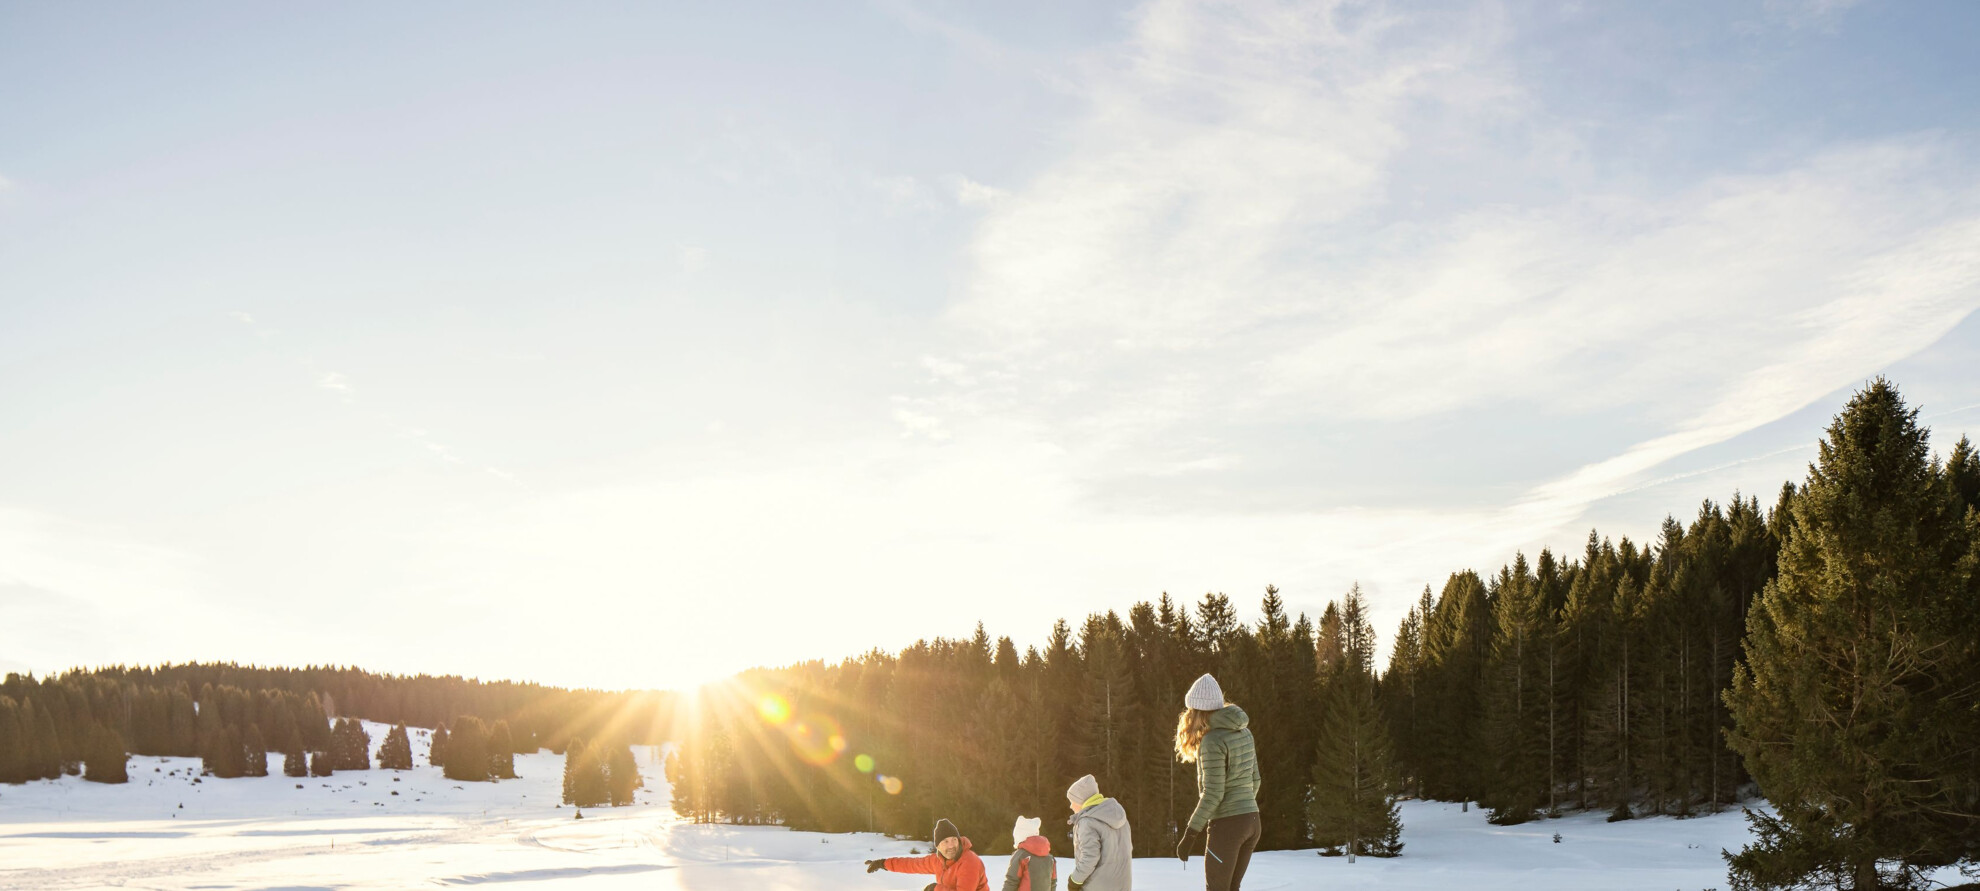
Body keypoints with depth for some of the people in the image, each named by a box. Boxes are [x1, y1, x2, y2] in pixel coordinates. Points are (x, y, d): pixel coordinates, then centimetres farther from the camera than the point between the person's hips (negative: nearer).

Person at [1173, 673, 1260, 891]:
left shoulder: (1213, 741, -15)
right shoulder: (1243, 733, 9)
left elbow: (1213, 794, -19)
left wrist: (1189, 836, -15)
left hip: (1226, 824, -8)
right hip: (1252, 821, 8)